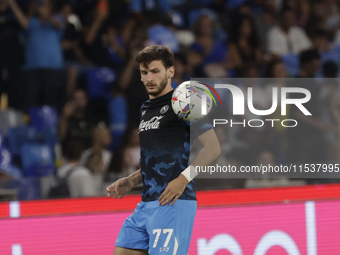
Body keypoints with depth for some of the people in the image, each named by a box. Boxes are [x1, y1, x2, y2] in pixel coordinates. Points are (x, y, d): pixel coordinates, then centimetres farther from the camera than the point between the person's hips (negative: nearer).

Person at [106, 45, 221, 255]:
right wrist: (131, 182, 16)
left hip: (172, 203, -9)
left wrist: (184, 178, -22)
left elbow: (213, 147, -12)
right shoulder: (146, 109, 21)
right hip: (146, 204, 9)